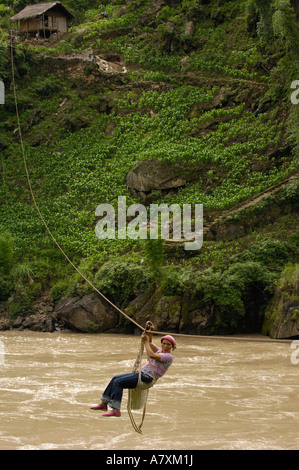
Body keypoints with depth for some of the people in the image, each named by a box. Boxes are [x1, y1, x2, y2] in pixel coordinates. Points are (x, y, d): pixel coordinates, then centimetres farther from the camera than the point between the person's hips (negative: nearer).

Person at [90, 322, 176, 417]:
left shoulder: (169, 356, -12)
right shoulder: (160, 351, 17)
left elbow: (151, 355, -23)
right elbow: (150, 343, 23)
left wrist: (146, 341, -13)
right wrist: (151, 331, 5)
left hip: (146, 378, -10)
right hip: (141, 373, 10)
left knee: (118, 382, -17)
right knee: (115, 378, 5)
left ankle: (116, 410, -20)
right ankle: (104, 403, 10)